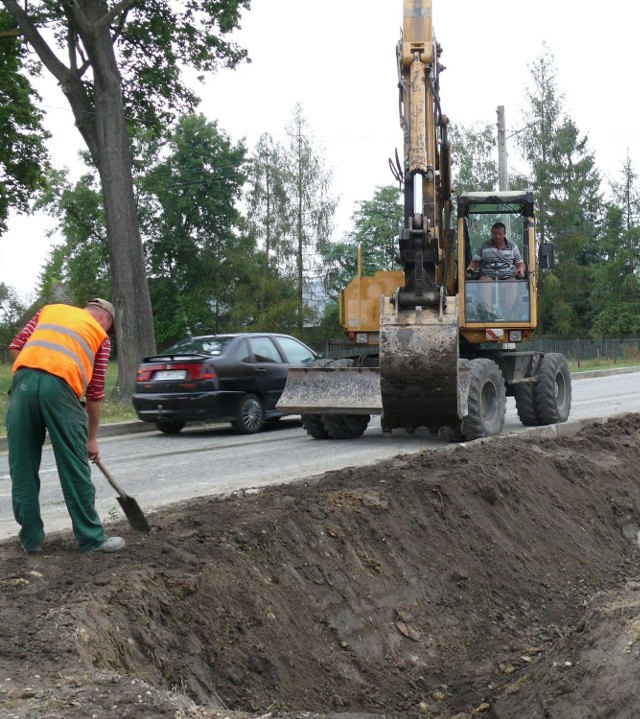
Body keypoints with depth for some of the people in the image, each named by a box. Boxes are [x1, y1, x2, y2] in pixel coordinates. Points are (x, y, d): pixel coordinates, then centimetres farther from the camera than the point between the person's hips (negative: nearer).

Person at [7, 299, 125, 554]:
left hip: (23, 381, 3)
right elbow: (95, 392, 21)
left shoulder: (50, 309, 29)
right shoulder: (100, 335, 22)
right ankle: (91, 538, 15)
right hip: (59, 387, -2)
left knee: (22, 466, 11)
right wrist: (91, 438, 27)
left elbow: (15, 347, 19)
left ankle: (31, 538, 18)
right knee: (74, 468, 7)